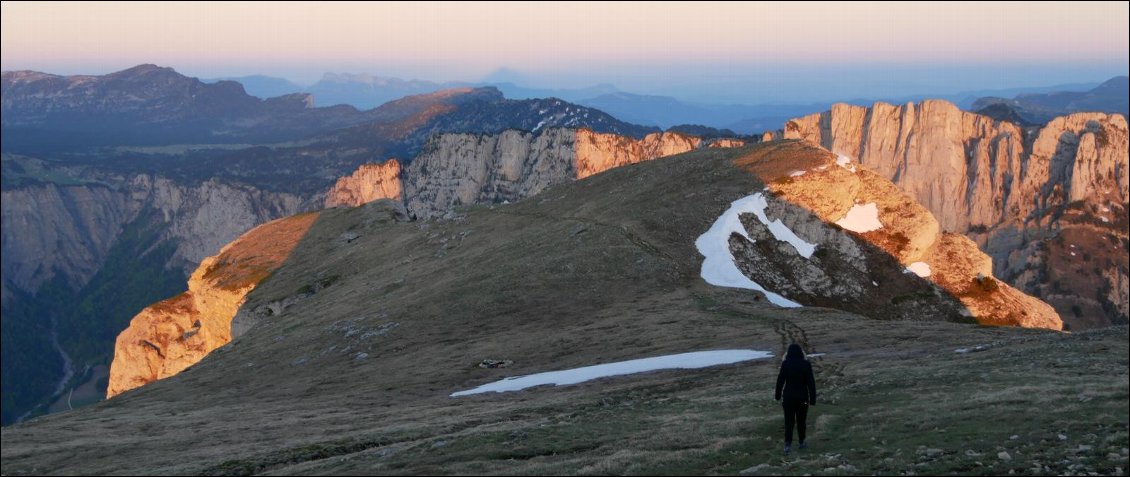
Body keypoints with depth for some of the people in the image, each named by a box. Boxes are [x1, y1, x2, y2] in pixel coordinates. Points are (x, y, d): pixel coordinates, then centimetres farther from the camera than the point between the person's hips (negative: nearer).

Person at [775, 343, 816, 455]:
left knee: (789, 421, 2)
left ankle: (788, 444, -10)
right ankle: (802, 442, 26)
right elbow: (811, 383, -7)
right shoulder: (806, 364, -8)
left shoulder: (785, 364, -8)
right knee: (801, 420, 16)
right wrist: (812, 399, -3)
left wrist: (778, 396, 9)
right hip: (802, 397, 1)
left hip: (788, 397, -1)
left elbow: (780, 381, -3)